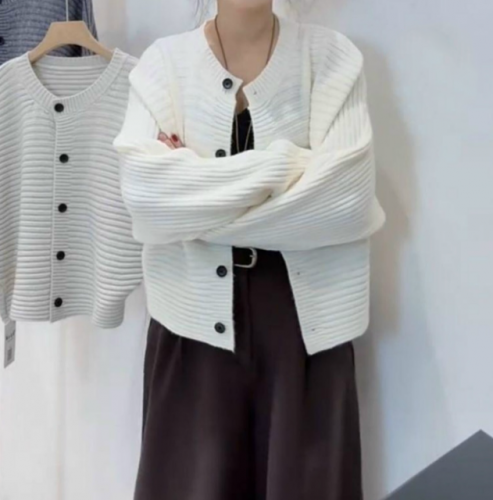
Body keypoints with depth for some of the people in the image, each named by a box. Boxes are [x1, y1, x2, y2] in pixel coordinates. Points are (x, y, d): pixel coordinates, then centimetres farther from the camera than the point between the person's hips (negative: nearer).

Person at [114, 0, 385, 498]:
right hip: (195, 317, 1)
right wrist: (284, 163, -16)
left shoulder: (333, 57, -2)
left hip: (306, 316, 0)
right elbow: (144, 188, -15)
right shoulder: (162, 62, -1)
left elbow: (345, 193, -15)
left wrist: (196, 192, -12)